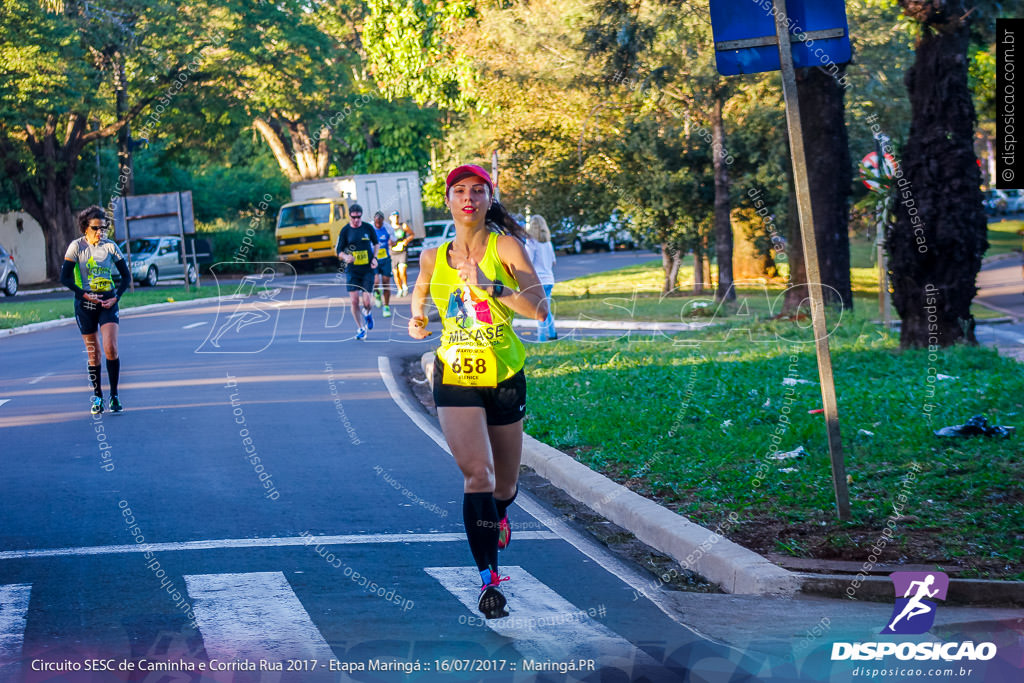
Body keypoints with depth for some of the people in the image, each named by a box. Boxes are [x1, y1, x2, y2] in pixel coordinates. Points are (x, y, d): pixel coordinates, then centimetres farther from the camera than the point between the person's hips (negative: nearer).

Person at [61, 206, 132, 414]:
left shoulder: (110, 246, 2)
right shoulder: (77, 246, -2)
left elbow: (126, 276, 8)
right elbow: (65, 278, -4)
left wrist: (116, 297, -5)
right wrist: (84, 294, -12)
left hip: (108, 302, 0)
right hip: (85, 303, 0)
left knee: (110, 348, -14)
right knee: (93, 353, 4)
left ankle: (114, 395, -5)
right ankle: (97, 397, 16)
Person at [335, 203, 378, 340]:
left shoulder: (368, 228, 1)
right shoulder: (345, 231, -2)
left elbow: (375, 243, 18)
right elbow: (339, 251, 2)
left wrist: (374, 258, 3)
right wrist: (346, 257, -20)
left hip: (367, 269, 0)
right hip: (352, 270, 0)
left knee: (366, 302, -8)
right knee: (354, 301, -6)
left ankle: (368, 313, 29)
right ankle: (361, 329, 11)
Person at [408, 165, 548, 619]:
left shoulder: (504, 247, -7)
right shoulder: (433, 258, 3)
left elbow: (539, 309, -16)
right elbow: (420, 292, 24)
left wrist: (488, 285, -27)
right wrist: (416, 320, 2)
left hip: (505, 376, 0)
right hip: (454, 375, 0)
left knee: (505, 485, 13)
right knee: (476, 473, -20)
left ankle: (498, 514, 51)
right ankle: (489, 577, -19)